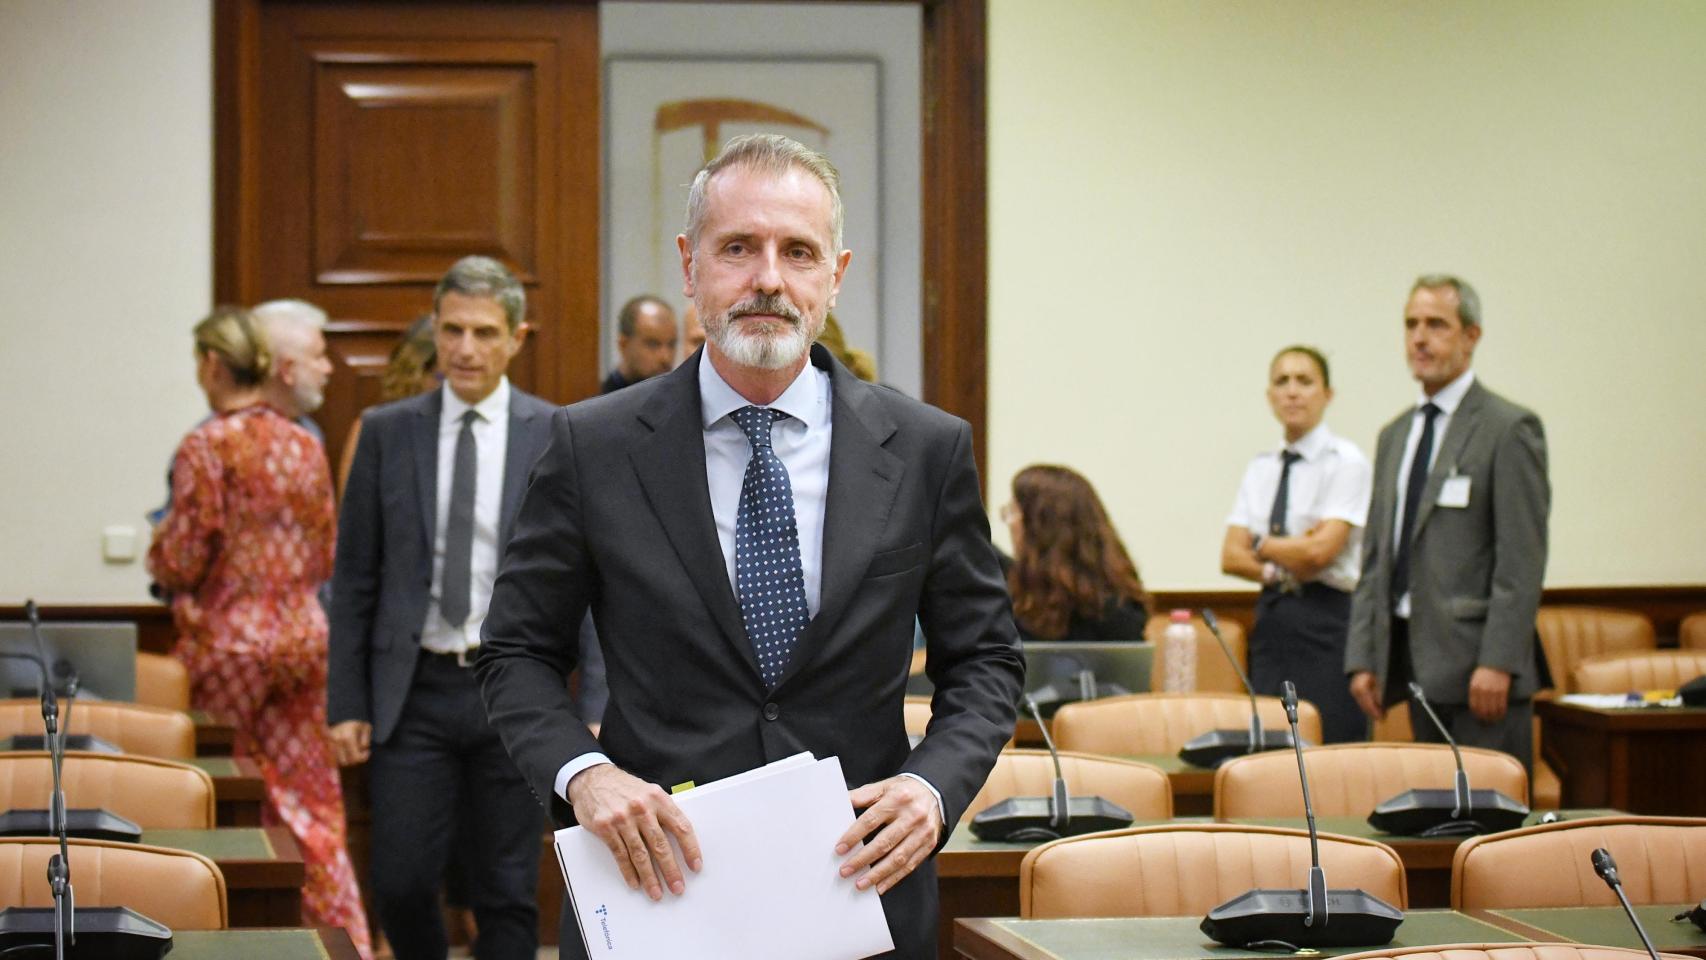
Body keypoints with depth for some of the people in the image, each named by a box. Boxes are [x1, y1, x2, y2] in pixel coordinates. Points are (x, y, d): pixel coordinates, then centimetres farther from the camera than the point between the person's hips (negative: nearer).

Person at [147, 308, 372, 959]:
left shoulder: (207, 446, -12)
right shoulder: (305, 446, 6)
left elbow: (183, 561, -12)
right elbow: (325, 557, 11)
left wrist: (159, 546, 9)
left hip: (228, 641, -6)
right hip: (304, 636, 6)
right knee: (310, 802, 9)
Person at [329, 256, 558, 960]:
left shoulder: (559, 437, 0)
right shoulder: (387, 433, 5)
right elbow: (354, 578, 6)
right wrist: (347, 704, 1)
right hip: (413, 691, 1)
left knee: (507, 894, 4)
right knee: (400, 883, -1)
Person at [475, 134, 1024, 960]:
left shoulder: (926, 450, -2)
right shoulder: (593, 448, -3)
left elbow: (984, 661, 5)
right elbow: (517, 652, 2)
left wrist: (932, 784, -14)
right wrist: (581, 771, -17)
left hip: (860, 887, 1)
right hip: (658, 878, -1)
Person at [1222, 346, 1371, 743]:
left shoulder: (1346, 462, -4)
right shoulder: (1260, 468, 14)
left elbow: (1321, 550, -15)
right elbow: (1231, 557, 7)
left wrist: (1263, 546, 0)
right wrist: (1280, 571, -9)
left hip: (1327, 621, -6)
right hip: (1272, 621, 6)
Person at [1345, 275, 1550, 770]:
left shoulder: (1509, 429, -5)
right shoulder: (1394, 436, 18)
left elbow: (1523, 561, -12)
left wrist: (1497, 663, -18)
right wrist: (1362, 658, 10)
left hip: (1475, 660, -7)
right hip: (1417, 663, 7)